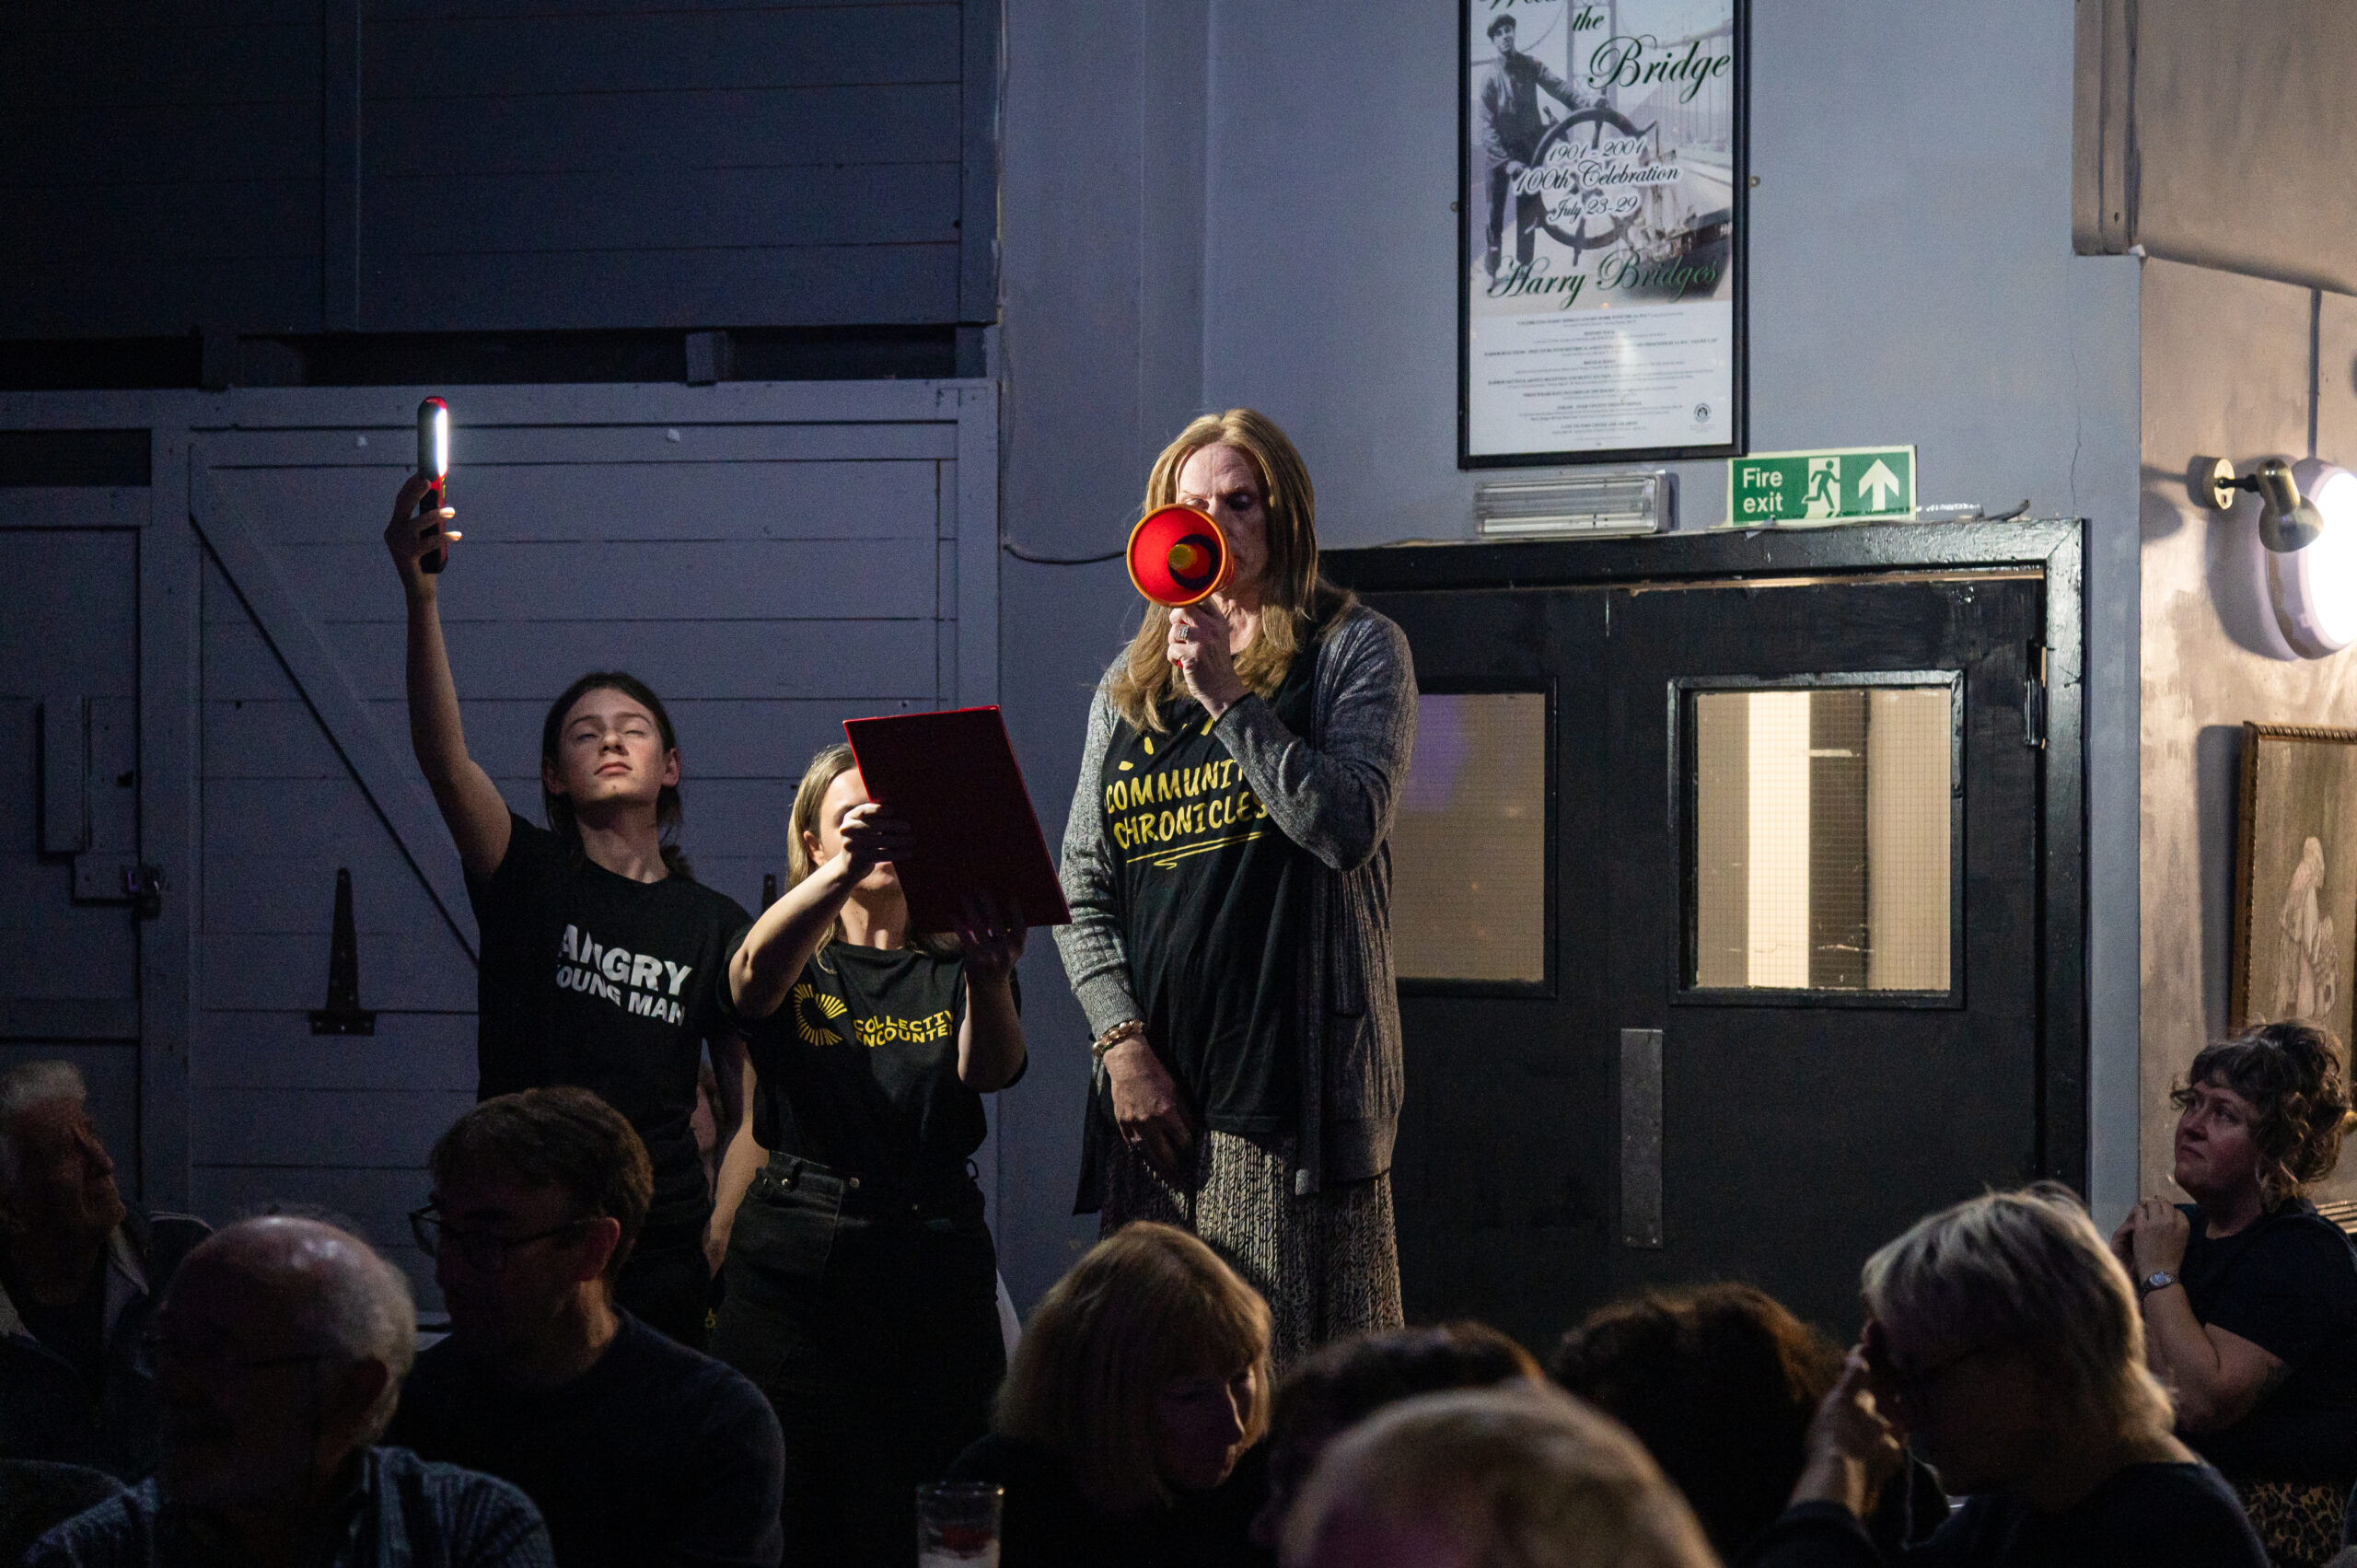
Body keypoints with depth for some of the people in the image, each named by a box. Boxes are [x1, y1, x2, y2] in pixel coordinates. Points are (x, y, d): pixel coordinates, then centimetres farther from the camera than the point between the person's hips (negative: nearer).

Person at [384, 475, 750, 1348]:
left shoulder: (712, 923, 11)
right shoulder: (529, 877, 4)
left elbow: (748, 1096, 13)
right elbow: (442, 755, -13)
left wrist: (727, 1226, -4)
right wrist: (422, 598, -27)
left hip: (665, 1244, 2)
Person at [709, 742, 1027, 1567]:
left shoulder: (954, 968, 10)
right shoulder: (794, 961, 8)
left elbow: (989, 1071, -11)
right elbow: (754, 976, -18)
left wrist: (988, 979, -35)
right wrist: (844, 870, -38)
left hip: (935, 1267, 1)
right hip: (798, 1273, -1)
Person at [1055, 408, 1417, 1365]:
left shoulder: (1352, 650, 5)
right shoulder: (1128, 689, 18)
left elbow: (1348, 826, -10)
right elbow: (1080, 889, 14)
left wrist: (1228, 698, -10)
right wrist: (1121, 1040, 0)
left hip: (1294, 1072, -5)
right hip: (1154, 1077, 5)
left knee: (1294, 1379, -9)